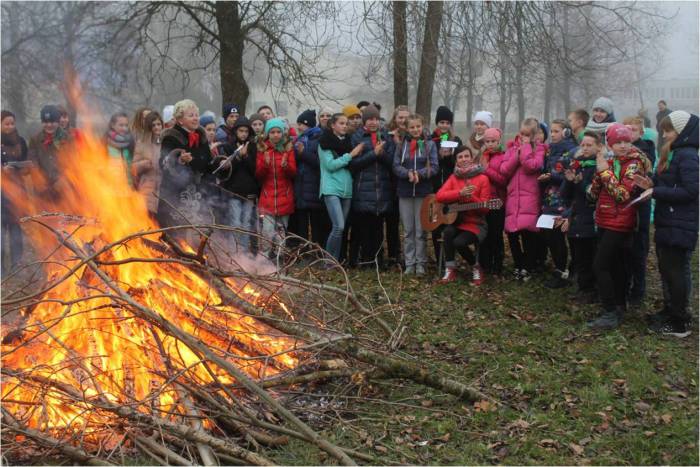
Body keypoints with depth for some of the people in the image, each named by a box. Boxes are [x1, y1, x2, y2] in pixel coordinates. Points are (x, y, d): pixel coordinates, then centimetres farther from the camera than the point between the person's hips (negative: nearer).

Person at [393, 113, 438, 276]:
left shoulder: (430, 144, 2)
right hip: (405, 191, 2)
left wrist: (419, 174, -19)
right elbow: (396, 166, 1)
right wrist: (408, 173, -18)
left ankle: (420, 263, 9)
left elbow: (434, 167, -4)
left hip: (423, 191, -2)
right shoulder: (402, 145, 7)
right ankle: (409, 263, 12)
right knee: (408, 230, 6)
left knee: (420, 230, 1)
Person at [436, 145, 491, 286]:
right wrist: (460, 193, -21)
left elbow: (485, 208, -7)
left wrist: (471, 197, -24)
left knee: (459, 242, -29)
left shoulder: (482, 178, -4)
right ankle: (450, 270, -17)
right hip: (454, 220, 3)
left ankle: (476, 268, -1)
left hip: (475, 223, -3)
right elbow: (439, 196, -8)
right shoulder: (454, 177, 8)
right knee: (448, 232, -31)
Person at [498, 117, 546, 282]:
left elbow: (531, 166, -14)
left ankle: (527, 268, 5)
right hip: (512, 197, 4)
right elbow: (503, 170, 3)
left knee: (527, 231, -11)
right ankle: (518, 265, 20)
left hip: (530, 198, -3)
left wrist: (526, 146, -6)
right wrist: (517, 154, -5)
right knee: (512, 233, 0)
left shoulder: (538, 148, 5)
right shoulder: (512, 147, 14)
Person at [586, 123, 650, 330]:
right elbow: (592, 194, 5)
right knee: (615, 266, 15)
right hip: (604, 222, 7)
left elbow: (623, 194, -23)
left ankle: (610, 314, -11)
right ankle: (619, 306, 27)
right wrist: (599, 172, -12)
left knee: (600, 265, -13)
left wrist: (605, 171, -18)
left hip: (619, 224, -7)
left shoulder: (634, 164, -11)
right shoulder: (608, 163, 9)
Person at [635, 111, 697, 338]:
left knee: (676, 271, -2)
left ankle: (679, 323, 6)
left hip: (680, 226, -10)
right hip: (667, 223, 10)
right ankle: (669, 312, 31)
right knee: (666, 268, 18)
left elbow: (690, 191, -22)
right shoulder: (673, 153, 13)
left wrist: (655, 192, -20)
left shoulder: (687, 156, -16)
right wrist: (652, 184, -1)